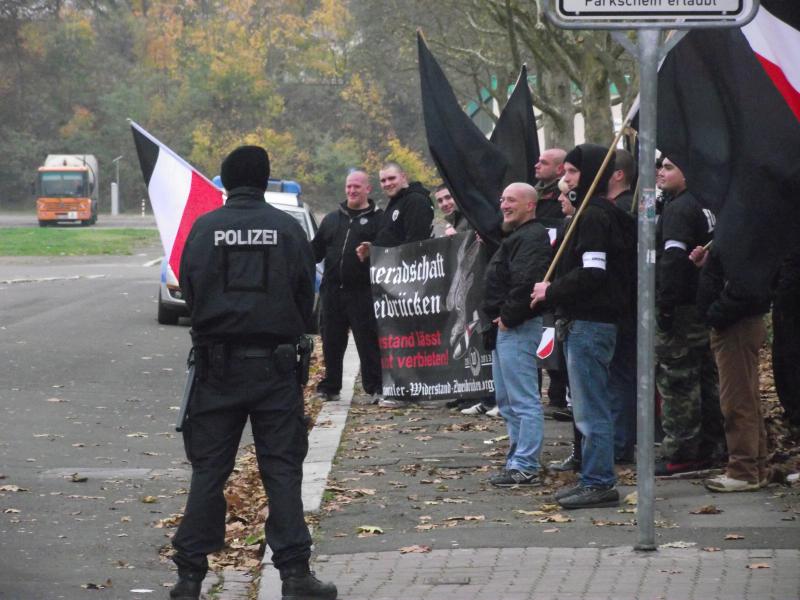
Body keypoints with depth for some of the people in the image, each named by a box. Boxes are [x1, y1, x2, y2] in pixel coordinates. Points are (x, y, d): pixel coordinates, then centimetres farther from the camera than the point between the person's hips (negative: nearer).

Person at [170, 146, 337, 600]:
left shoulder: (204, 229, -2)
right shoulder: (288, 228, -2)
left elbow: (190, 293, 3)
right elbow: (307, 294, 3)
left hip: (218, 362, 0)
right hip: (275, 361, 0)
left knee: (209, 469, 5)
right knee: (282, 468, 4)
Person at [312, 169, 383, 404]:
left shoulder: (378, 219, 3)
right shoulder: (332, 219, 19)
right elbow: (316, 251, 21)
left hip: (363, 293, -5)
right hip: (332, 290, 5)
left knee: (368, 341, -6)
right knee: (331, 342, 9)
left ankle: (375, 387, -2)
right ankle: (330, 387, 18)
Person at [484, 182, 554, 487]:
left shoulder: (532, 238, -14)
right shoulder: (517, 236, 21)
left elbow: (527, 283, -26)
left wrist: (508, 316, -18)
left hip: (518, 327, -12)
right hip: (506, 326, 12)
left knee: (523, 400, -10)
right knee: (507, 400, 16)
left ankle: (524, 467, -11)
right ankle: (518, 459, 22)